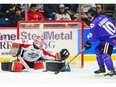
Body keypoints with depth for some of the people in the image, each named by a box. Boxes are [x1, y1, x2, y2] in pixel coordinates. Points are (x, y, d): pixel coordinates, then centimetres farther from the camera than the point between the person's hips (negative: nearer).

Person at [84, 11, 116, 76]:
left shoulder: (94, 23, -13)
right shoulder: (103, 17, 9)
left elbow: (92, 37, -10)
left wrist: (88, 43, 8)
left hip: (110, 39, -10)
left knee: (105, 54, -21)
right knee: (98, 50, 20)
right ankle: (102, 68, 27)